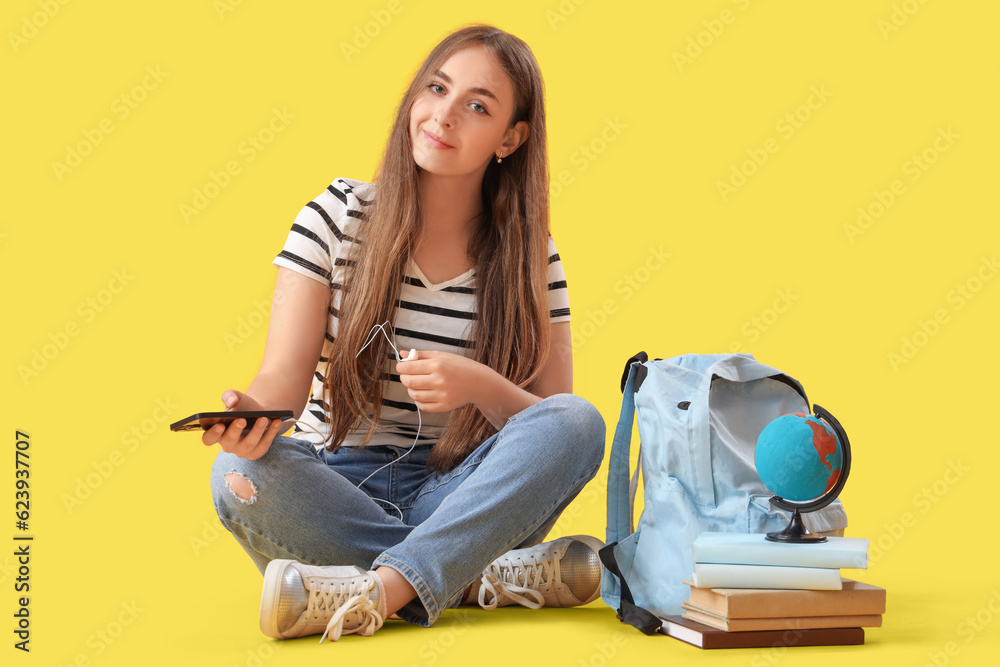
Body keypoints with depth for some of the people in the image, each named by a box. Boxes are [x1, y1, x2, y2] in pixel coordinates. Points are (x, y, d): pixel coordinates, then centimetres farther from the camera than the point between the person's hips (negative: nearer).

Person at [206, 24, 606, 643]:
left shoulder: (530, 257, 0)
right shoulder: (338, 213, -2)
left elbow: (556, 424, -4)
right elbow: (285, 373, -9)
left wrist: (479, 385, -25)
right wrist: (255, 410, -33)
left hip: (458, 500, 0)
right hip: (336, 490, 0)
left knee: (581, 422, -25)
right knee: (240, 477, -31)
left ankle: (373, 592, -32)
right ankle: (488, 580, -22)